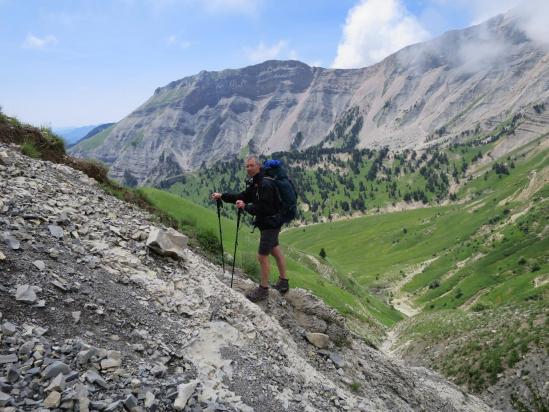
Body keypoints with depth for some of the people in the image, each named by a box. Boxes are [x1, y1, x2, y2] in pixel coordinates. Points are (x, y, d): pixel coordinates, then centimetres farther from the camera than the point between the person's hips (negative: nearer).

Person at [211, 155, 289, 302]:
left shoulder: (265, 184, -25)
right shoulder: (255, 183, 6)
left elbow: (264, 208, -29)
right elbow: (243, 196, 9)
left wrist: (246, 207, -22)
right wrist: (222, 196, 2)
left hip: (270, 223, -10)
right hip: (268, 222, 10)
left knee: (262, 256, -4)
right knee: (275, 250, 19)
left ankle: (263, 290, 10)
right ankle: (283, 282, 35)